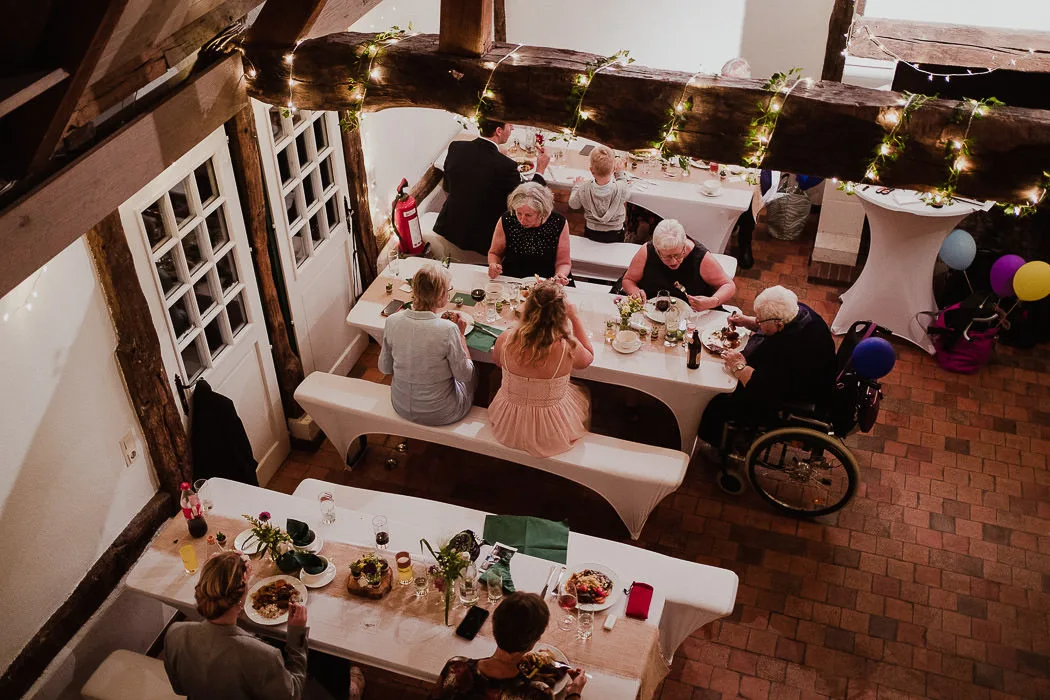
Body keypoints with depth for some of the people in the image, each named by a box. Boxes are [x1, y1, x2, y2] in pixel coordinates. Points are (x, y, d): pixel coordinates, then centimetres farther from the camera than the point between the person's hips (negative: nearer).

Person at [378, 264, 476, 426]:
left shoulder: (392, 321, -15)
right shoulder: (448, 329, -29)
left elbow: (385, 368, -1)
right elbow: (464, 375, -16)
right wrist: (461, 334, -6)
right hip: (440, 415, -4)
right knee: (474, 372, 29)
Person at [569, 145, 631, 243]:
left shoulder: (584, 188, -24)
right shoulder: (621, 188, -28)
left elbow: (573, 204, -3)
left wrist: (577, 186, 13)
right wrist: (620, 173, 10)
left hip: (591, 234, 2)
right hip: (615, 236, -2)